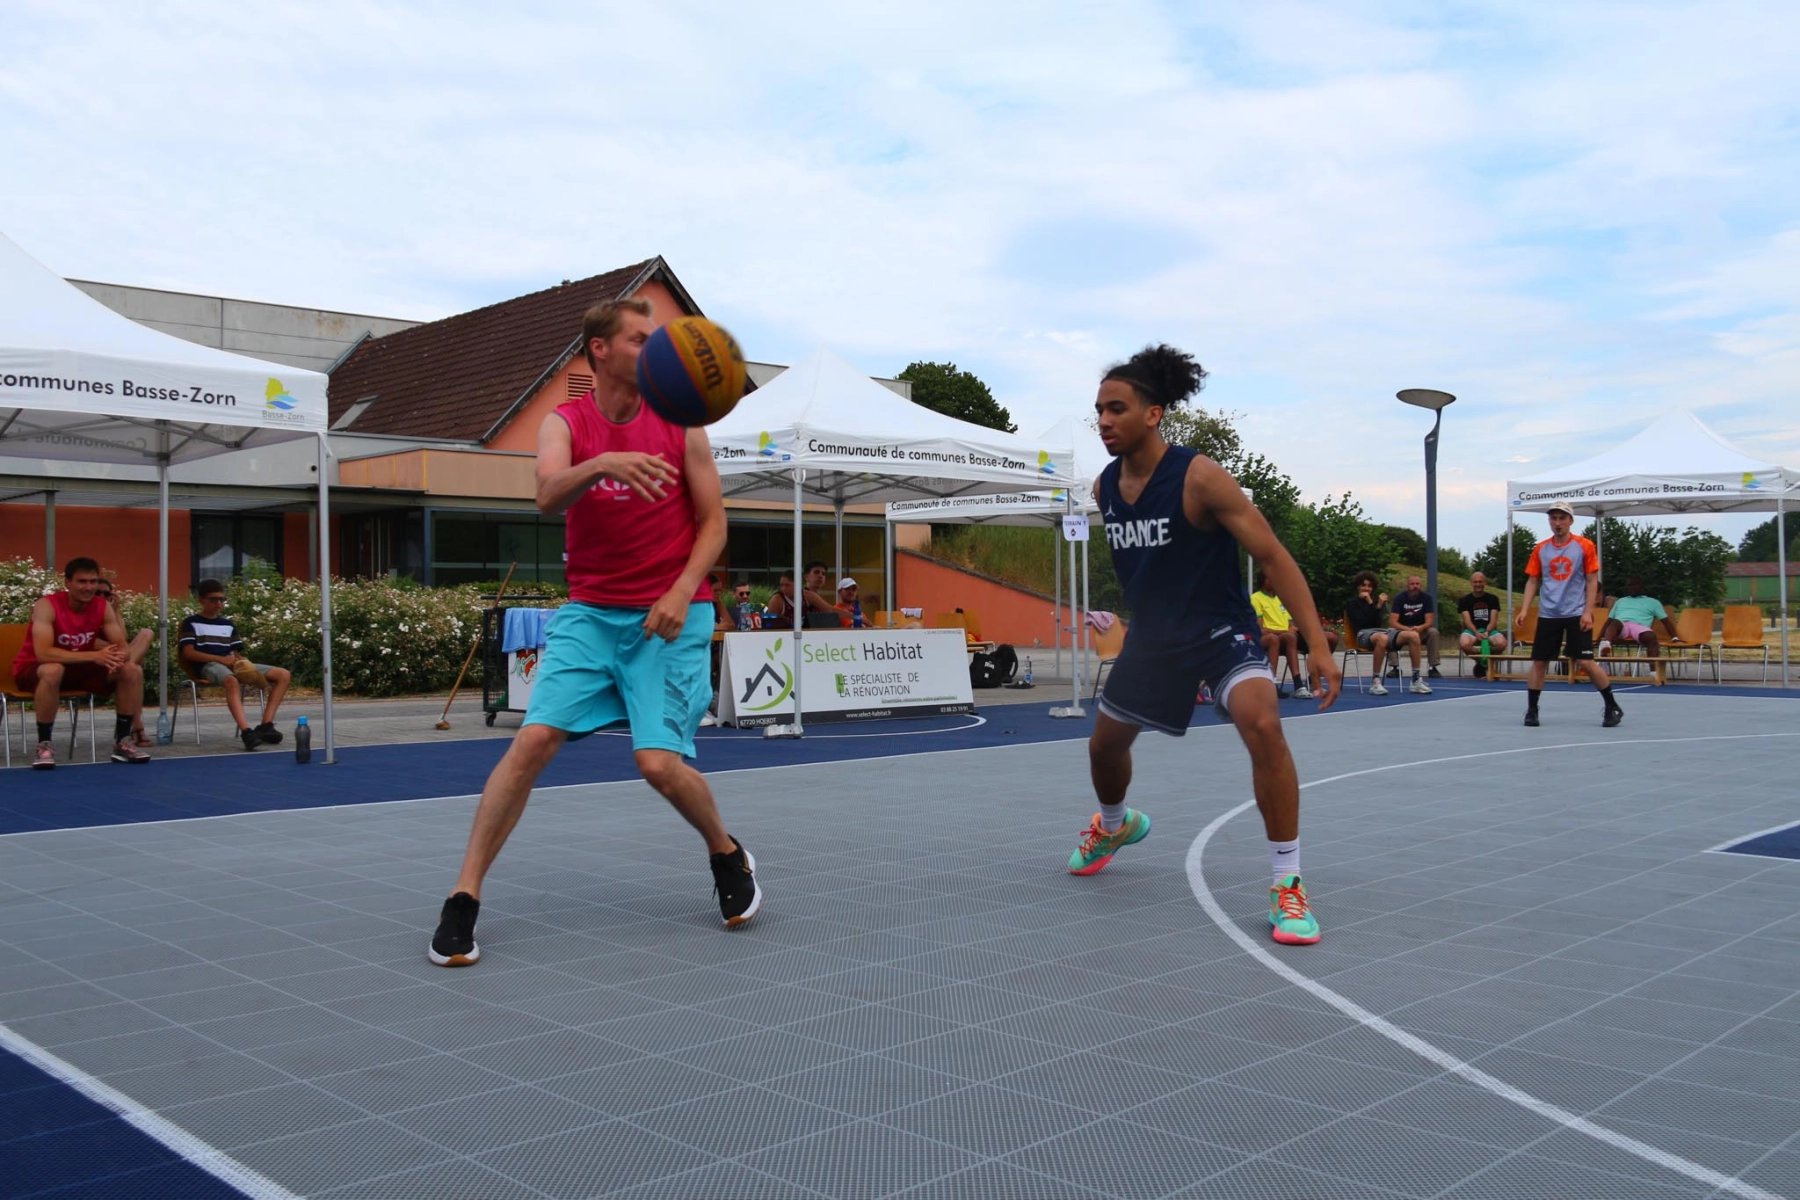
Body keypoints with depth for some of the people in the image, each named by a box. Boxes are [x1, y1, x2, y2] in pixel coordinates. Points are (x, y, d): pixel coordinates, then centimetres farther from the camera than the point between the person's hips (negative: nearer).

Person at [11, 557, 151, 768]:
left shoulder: (103, 607, -7)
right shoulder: (47, 606, -23)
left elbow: (124, 646, -8)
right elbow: (43, 653, -36)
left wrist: (119, 657, -35)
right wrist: (94, 656, -44)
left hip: (78, 668, 5)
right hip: (34, 669, -5)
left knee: (133, 670, -14)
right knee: (53, 670, -42)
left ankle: (122, 742, -5)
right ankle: (44, 744, -26)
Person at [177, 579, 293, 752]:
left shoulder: (228, 624, 24)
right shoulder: (191, 622, 8)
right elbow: (188, 652, -5)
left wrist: (242, 662, -5)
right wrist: (221, 659, -15)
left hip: (233, 666, 6)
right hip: (208, 666, -6)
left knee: (283, 676, -10)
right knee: (231, 681, -44)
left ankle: (266, 725, -20)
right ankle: (246, 731, -56)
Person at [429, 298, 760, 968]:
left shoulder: (680, 425, 1)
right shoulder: (564, 424, 0)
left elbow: (713, 523, 3)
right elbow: (547, 498, -21)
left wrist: (682, 592, -13)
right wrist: (601, 464, -41)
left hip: (670, 616, -1)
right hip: (590, 611, 1)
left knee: (659, 762, -13)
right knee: (533, 740, -13)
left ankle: (728, 856, 18)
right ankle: (463, 900, -2)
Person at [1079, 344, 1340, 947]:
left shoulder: (1198, 477, -22)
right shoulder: (1105, 487, -3)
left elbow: (1273, 557, -21)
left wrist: (1320, 646, -25)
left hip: (1221, 632, -6)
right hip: (1152, 637, 6)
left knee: (1263, 726, -32)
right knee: (1104, 743, 18)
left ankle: (1288, 885, -19)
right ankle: (1115, 825, 53)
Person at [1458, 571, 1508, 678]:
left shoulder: (1493, 599, 9)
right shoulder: (1465, 600, 5)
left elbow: (1493, 620, 0)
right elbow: (1467, 621, -6)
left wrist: (1487, 632, -21)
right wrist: (1476, 633, -26)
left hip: (1490, 629, 1)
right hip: (1472, 630, -1)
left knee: (1502, 643, -33)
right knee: (1464, 644, -37)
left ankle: (1487, 661, 2)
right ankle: (1480, 661, -2)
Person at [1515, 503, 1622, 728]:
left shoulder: (1584, 546, -2)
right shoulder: (1540, 549, 6)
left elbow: (1592, 581, -2)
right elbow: (1533, 582, 9)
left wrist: (1588, 612, -10)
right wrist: (1524, 610, -1)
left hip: (1577, 614, -3)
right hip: (1548, 614, 3)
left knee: (1586, 662, -7)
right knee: (1539, 662, 1)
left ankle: (1613, 707, 7)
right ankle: (1531, 710, 11)